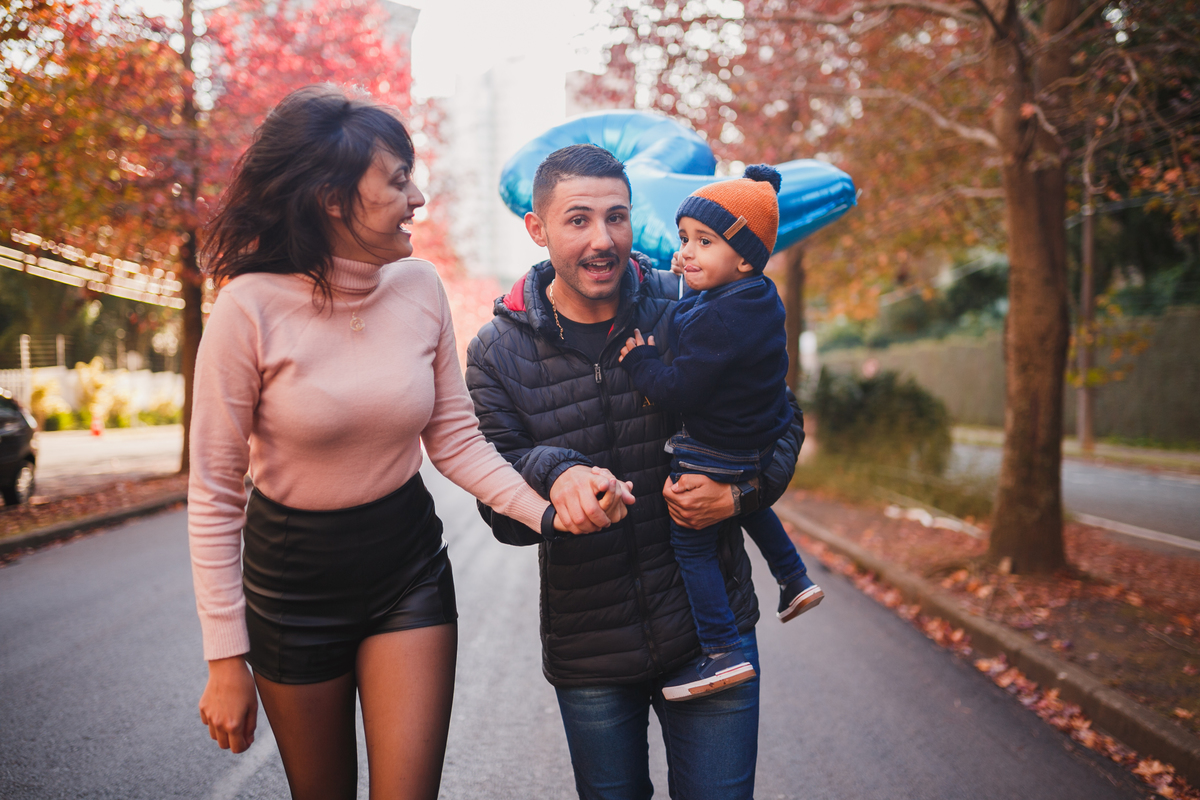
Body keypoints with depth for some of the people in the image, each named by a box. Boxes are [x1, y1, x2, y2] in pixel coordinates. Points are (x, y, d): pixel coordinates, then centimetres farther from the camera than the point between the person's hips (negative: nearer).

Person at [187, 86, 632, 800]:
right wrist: (226, 661, -13)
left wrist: (548, 511, -19)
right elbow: (215, 494, -14)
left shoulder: (420, 288, -8)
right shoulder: (251, 307, -19)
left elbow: (455, 440, -1)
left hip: (409, 567, 2)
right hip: (292, 580, -2)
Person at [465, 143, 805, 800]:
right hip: (588, 653, 1)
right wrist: (553, 476, -33)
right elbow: (502, 513, -10)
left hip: (710, 626, 0)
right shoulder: (497, 353, -4)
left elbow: (783, 424, 4)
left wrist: (740, 491, -15)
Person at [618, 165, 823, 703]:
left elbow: (678, 391, -28)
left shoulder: (717, 320, -29)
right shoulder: (761, 298, 1)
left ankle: (723, 652, 0)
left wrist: (637, 360, -13)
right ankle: (794, 579, 48)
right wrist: (689, 283, 10)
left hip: (713, 454, -10)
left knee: (690, 542, 0)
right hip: (762, 445, 10)